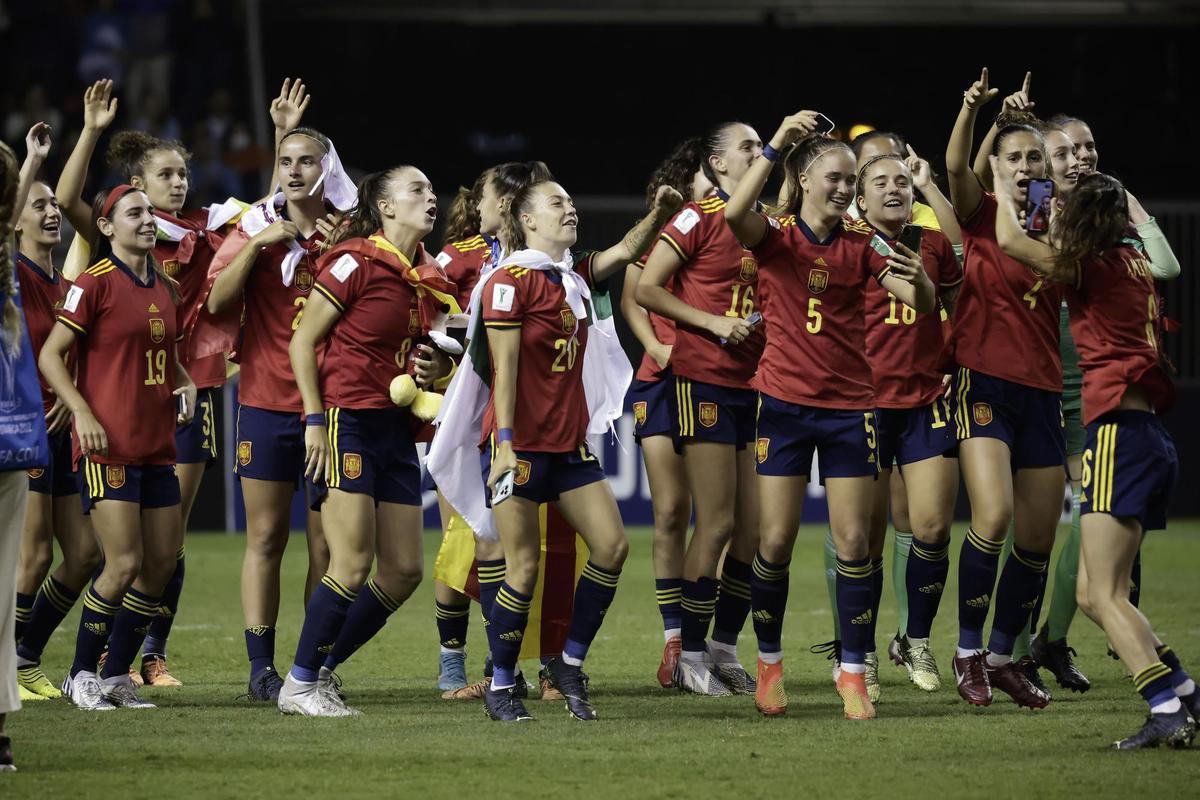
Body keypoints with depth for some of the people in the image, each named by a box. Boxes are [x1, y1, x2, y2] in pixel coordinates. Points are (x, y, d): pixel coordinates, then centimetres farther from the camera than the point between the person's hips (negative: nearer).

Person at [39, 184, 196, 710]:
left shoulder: (164, 288, 13)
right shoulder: (95, 284, -8)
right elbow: (50, 355, -8)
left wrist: (185, 385, 6)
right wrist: (82, 413, -17)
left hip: (157, 445, 7)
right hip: (107, 445, -7)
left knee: (162, 561, 5)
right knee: (124, 563, -11)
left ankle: (116, 675, 16)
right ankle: (82, 673, 5)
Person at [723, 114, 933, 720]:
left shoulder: (862, 244, 4)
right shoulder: (776, 236, -3)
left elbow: (922, 304, -5)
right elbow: (735, 215, -26)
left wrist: (918, 278, -28)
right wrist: (775, 146, -30)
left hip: (848, 406, 2)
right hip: (784, 402, -2)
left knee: (853, 542, -2)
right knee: (776, 541, -2)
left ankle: (853, 672, 5)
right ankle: (769, 662, 16)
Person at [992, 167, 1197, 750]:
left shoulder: (1089, 266, -6)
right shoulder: (1135, 264, 16)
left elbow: (1011, 241, -10)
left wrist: (1004, 188, 7)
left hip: (1119, 430, -9)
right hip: (1151, 437, 9)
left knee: (1105, 595, -12)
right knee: (1096, 591, 13)